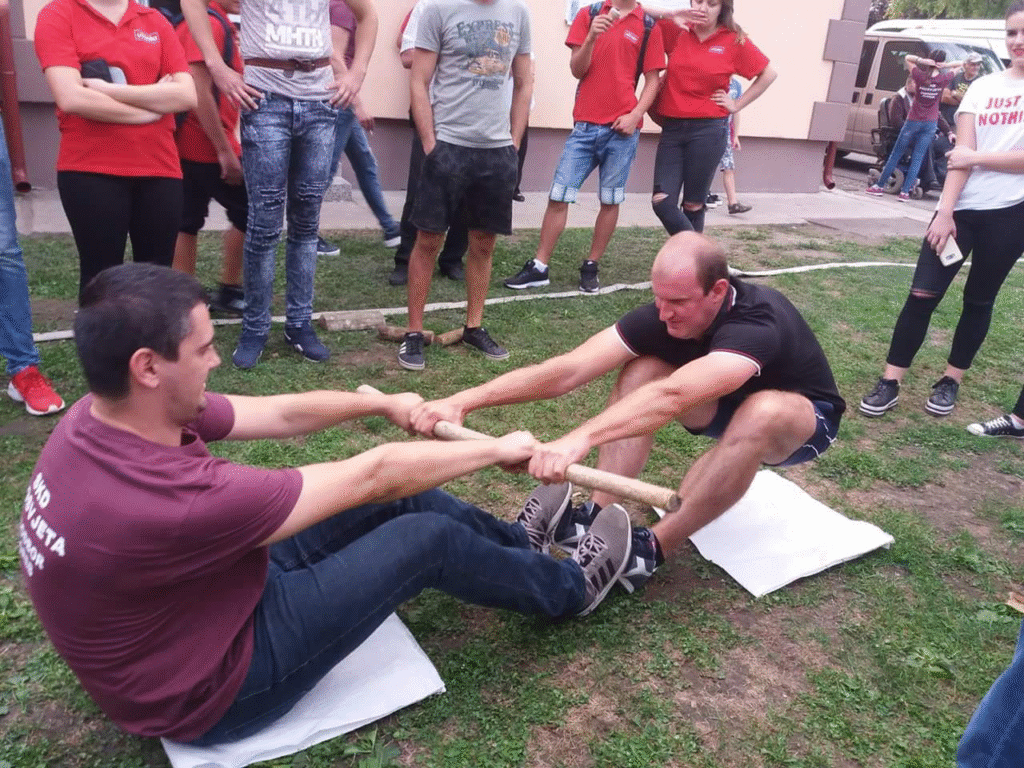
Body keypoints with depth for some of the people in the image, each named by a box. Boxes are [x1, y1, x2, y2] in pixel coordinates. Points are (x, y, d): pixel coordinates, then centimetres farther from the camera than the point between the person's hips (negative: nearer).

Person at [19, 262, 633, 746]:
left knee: (399, 499, 5)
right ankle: (567, 589, 18)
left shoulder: (104, 417, -13)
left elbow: (281, 414, -3)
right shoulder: (168, 499, -40)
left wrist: (384, 404, 7)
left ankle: (519, 540, 30)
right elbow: (373, 474, -31)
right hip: (213, 687, -7)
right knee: (429, 537, -9)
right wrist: (497, 450, -18)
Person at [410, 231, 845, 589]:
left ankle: (651, 550, -28)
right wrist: (464, 401, -41)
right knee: (641, 370, -20)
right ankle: (596, 516, -23)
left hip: (802, 417, -5)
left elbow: (673, 396, -57)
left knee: (761, 413, -41)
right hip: (730, 407, 5)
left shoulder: (756, 325, -40)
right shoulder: (666, 314, -23)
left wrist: (580, 438, -71)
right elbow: (569, 369, -33)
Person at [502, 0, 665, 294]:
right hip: (585, 124, 1)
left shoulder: (649, 25, 5)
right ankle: (539, 268, 5)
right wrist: (591, 38, -16)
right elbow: (577, 70, 1)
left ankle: (590, 267, 15)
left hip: (622, 128, 0)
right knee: (558, 195, -1)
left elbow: (653, 79, 5)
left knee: (610, 200, 3)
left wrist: (635, 115, -9)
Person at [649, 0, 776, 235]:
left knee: (693, 203, 4)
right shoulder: (676, 31, 6)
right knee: (661, 201, -7)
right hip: (672, 128, 2)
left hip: (708, 130, -2)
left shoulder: (735, 41, 2)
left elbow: (768, 74, 11)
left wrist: (737, 104, 6)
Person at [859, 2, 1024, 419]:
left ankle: (951, 381, 22)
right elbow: (960, 155, -2)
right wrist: (945, 212, -10)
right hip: (962, 209, 2)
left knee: (979, 299, 9)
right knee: (922, 294, -5)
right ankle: (890, 382, 0)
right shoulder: (982, 87, 7)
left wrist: (976, 158, -6)